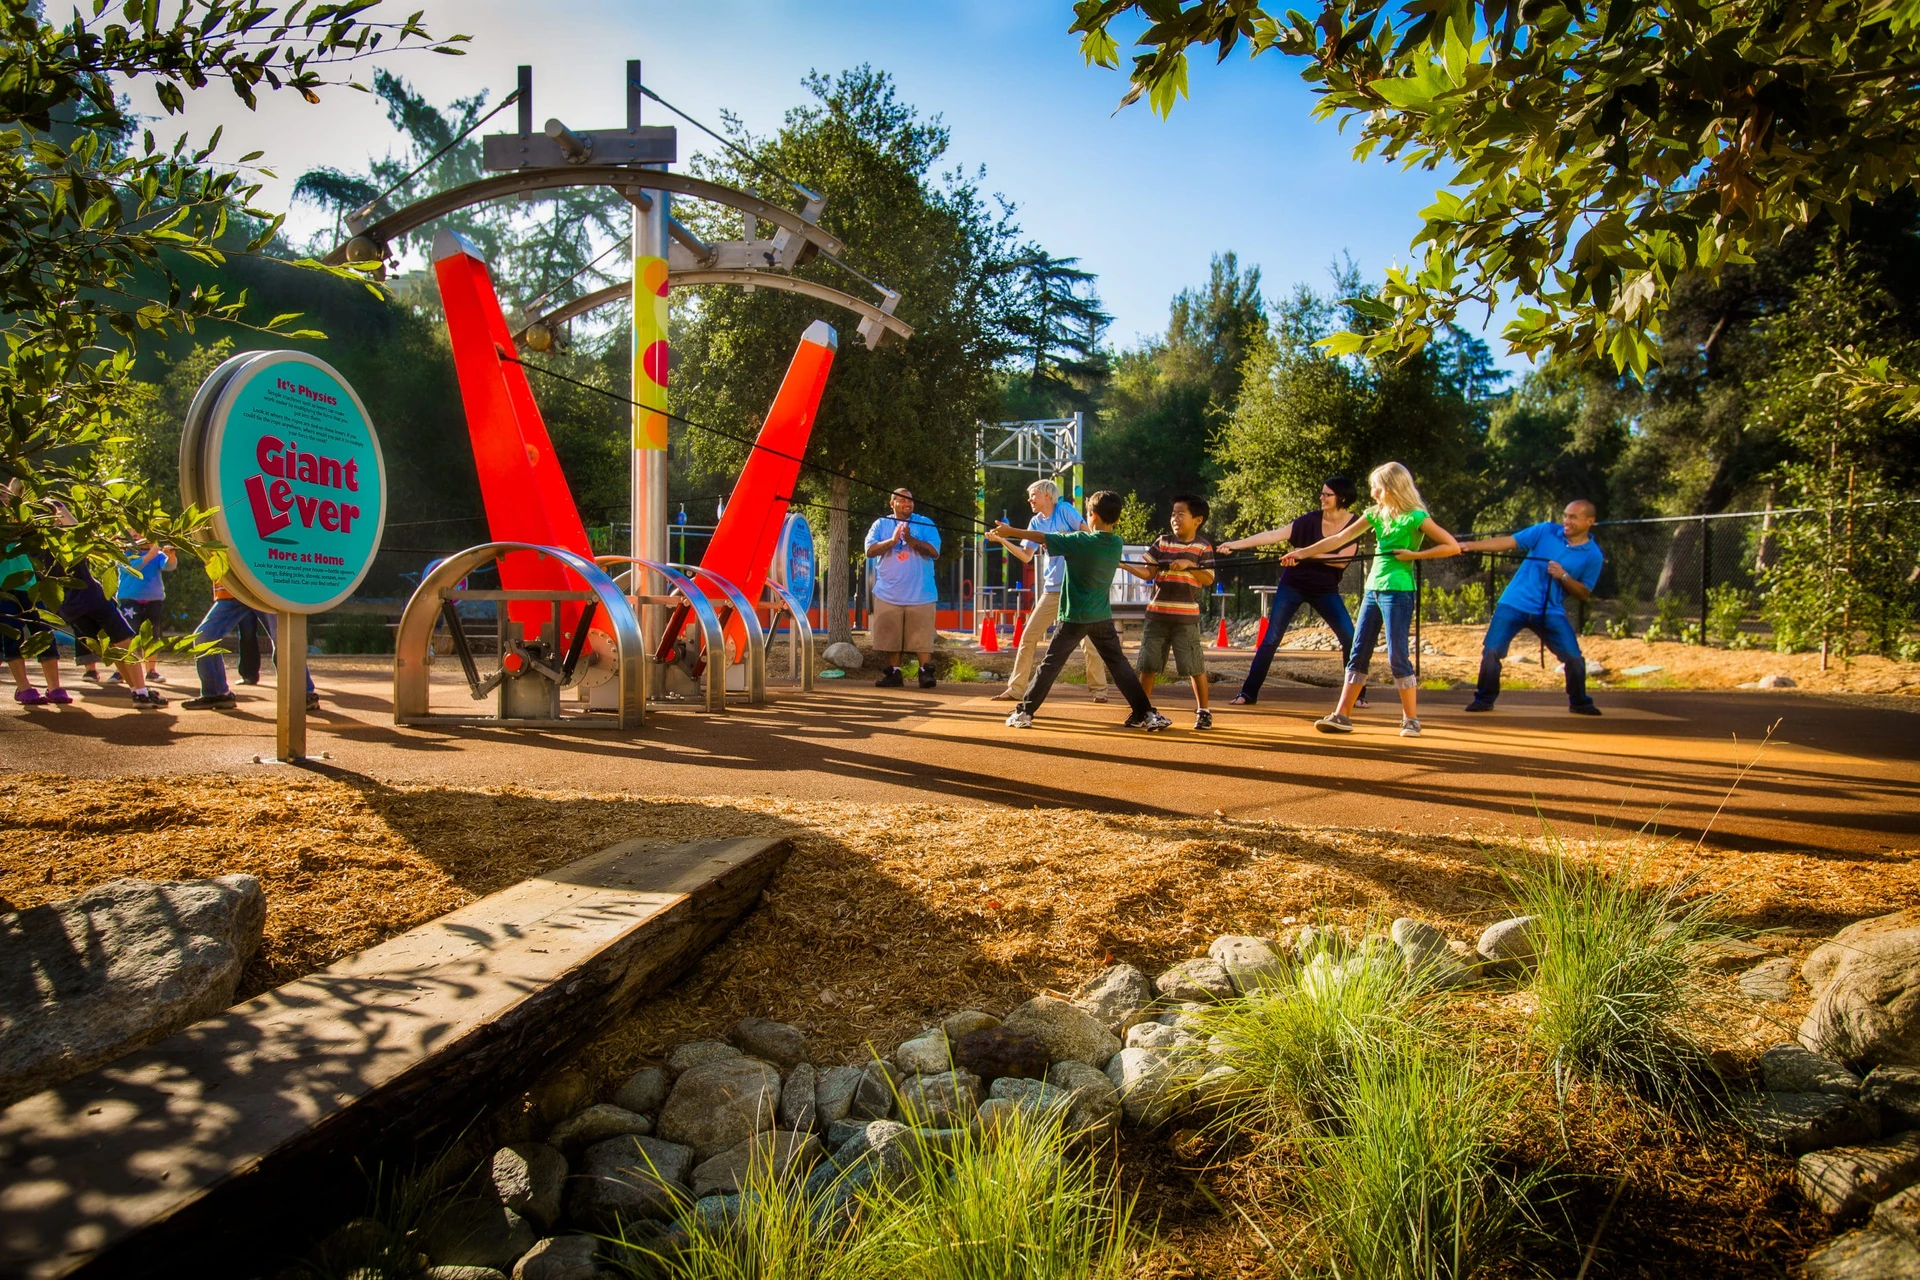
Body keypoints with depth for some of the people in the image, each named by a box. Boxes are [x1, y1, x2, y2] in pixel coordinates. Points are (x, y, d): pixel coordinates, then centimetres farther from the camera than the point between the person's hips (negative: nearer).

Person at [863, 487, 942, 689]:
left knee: (922, 636, -8)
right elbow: (870, 550, -3)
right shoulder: (881, 524, 10)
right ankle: (895, 673, 14)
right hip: (889, 593, 2)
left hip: (920, 593, -2)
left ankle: (926, 672, -5)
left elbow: (934, 552, -7)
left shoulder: (925, 524, 6)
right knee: (892, 636, 6)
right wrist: (892, 541, -17)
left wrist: (910, 539, -16)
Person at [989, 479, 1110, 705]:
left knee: (1087, 641, -3)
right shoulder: (1036, 522, 9)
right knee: (1028, 636, 0)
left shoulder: (1065, 510, -4)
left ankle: (1099, 689, 12)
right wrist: (1002, 540, -6)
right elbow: (1026, 557, 4)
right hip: (1052, 589, 5)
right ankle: (1016, 688, 7)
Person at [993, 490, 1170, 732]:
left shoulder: (1079, 541, -15)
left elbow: (1041, 537, -9)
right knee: (1119, 665, 9)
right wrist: (1065, 540, 13)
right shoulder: (1116, 544, 2)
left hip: (1075, 617, -4)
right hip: (1103, 618, 4)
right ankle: (1147, 714, 6)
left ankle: (1024, 713, 5)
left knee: (1050, 664, 3)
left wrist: (1010, 531, 1)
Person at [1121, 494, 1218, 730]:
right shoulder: (1162, 542, 8)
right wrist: (1122, 565, -9)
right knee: (1147, 665, 7)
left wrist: (1188, 564, -17)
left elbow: (1208, 579, -4)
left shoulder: (1203, 547, 0)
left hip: (1186, 617, -3)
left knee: (1195, 667, 0)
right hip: (1156, 613, 3)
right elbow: (1148, 572, 4)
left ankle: (1203, 711, 17)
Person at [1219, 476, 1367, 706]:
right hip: (1293, 585, 0)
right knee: (1270, 639, -4)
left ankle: (1357, 694, 9)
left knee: (1351, 639, -8)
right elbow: (1275, 535, -17)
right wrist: (1237, 544, -25)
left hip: (1326, 590, 1)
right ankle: (1248, 693, 1)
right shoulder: (1311, 521, -9)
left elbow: (1342, 560, -16)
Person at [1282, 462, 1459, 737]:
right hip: (1373, 589, 7)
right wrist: (1303, 552, 5)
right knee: (1358, 653, 5)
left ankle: (1411, 719, 7)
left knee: (1397, 656, -6)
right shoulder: (1376, 513, 11)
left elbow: (1452, 546, -11)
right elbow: (1339, 539, 10)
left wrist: (1413, 554, -13)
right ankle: (1341, 716, 8)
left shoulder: (1416, 517, -9)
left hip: (1397, 591, -7)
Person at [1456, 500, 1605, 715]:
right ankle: (1484, 699, 8)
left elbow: (1583, 593, 2)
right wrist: (1471, 545, -14)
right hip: (1514, 604, 0)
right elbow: (1509, 541, -3)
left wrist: (1564, 576, -17)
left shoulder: (1593, 555, 0)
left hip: (1551, 612, 0)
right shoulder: (1546, 530, 0)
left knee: (1574, 657, -5)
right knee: (1491, 651, -9)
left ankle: (1579, 703, 19)